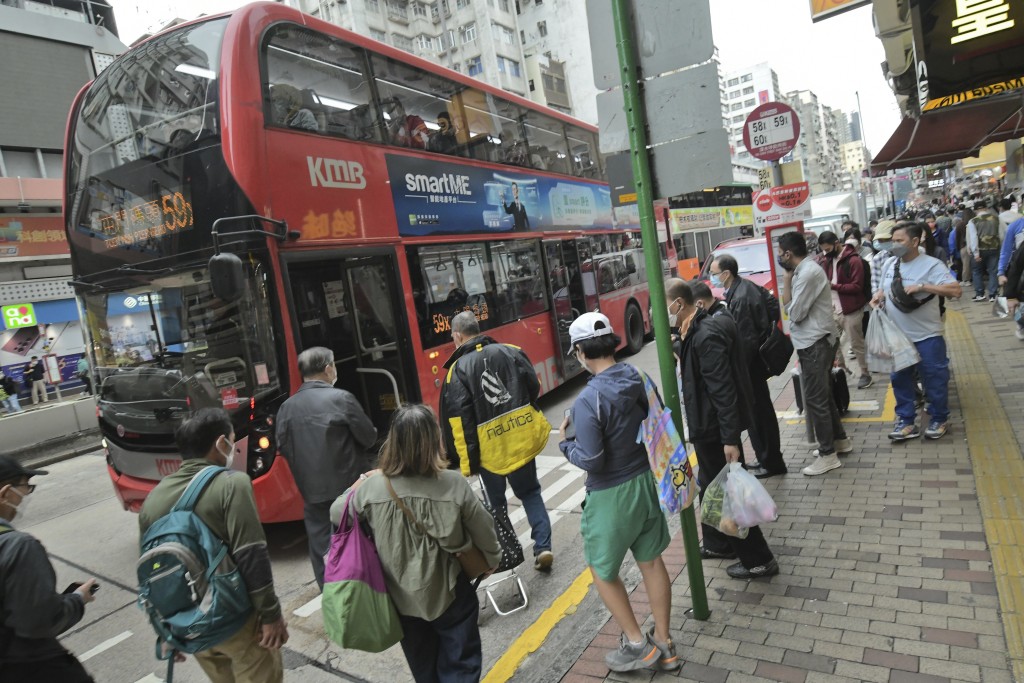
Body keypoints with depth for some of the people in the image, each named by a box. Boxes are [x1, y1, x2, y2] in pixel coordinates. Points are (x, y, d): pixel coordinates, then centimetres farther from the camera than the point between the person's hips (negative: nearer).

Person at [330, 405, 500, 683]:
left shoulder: (372, 486, -20)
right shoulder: (455, 485, -22)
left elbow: (337, 514, -1)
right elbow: (484, 534, -9)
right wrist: (492, 560, 11)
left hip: (402, 598, 3)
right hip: (449, 595, -2)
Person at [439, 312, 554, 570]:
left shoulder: (458, 369, -11)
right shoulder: (512, 352, -2)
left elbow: (459, 423, -14)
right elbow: (534, 387, 1)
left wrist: (466, 461, -8)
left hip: (490, 449, -3)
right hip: (522, 440, 3)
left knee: (496, 502, 18)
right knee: (530, 493, 20)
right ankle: (543, 546, 12)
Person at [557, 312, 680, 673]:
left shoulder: (588, 400, -26)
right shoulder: (637, 378, -5)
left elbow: (590, 459, -24)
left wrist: (565, 442, -7)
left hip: (611, 495, -7)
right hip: (644, 480, 7)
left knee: (602, 571, 16)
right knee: (651, 562, 20)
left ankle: (638, 645, 26)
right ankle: (664, 645, 34)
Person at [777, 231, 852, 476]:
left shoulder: (807, 273, -21)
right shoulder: (805, 269, 11)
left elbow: (795, 313, -19)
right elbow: (797, 309, 11)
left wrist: (786, 280, -11)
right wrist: (790, 278, 2)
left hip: (815, 344, -10)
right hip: (815, 342, 10)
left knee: (815, 400, -4)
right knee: (823, 396, 20)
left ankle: (828, 455, 5)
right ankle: (839, 440, 33)